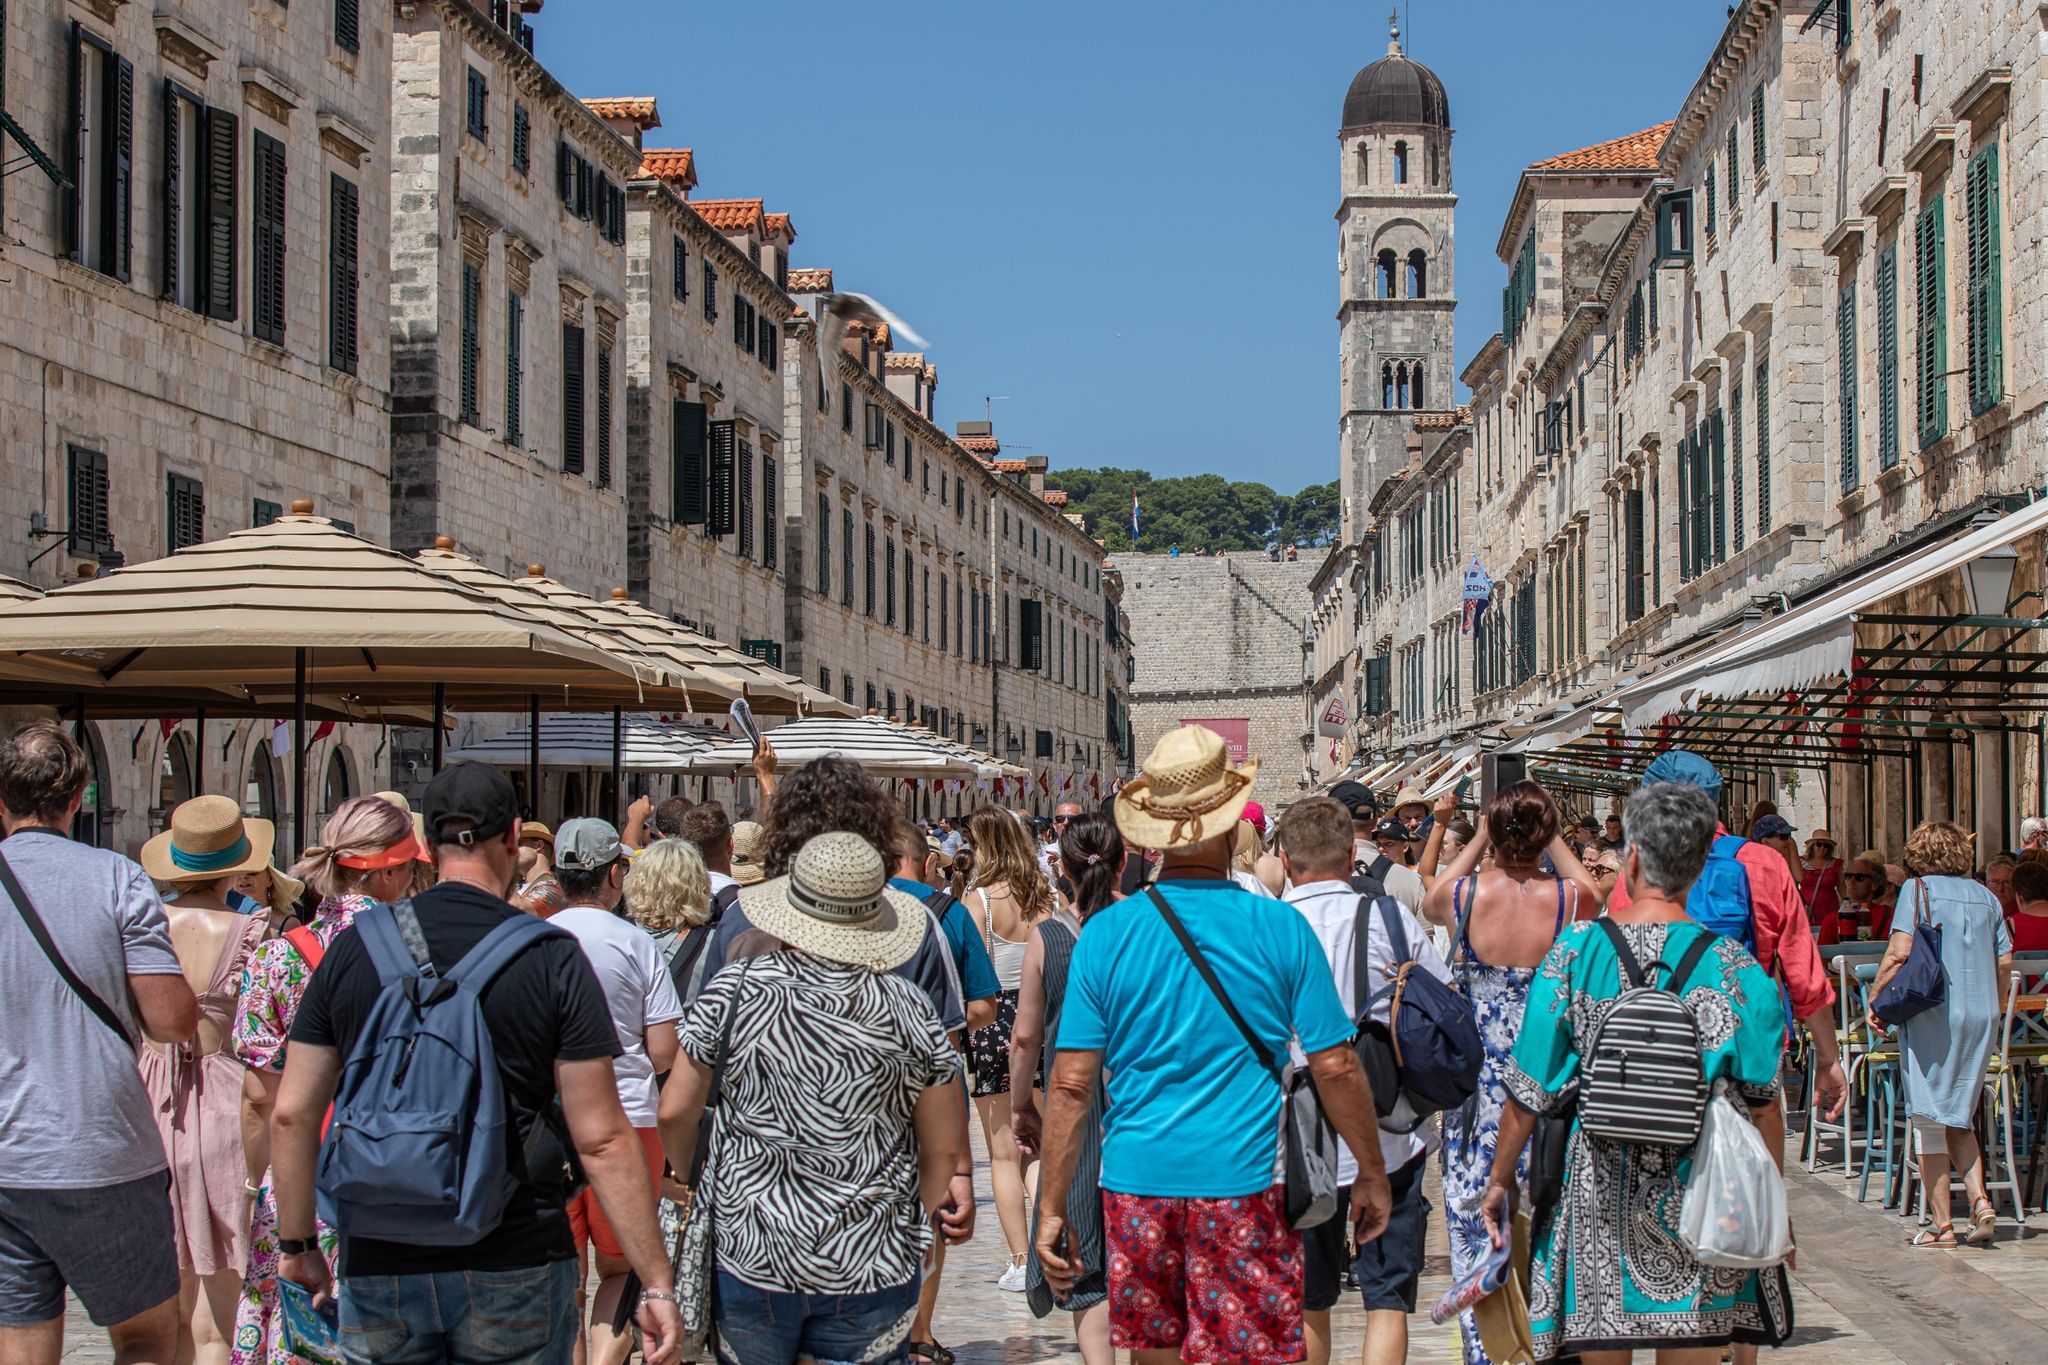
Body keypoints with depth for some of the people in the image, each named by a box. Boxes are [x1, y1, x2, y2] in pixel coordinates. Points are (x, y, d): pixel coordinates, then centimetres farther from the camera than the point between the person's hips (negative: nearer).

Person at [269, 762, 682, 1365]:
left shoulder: (353, 948, 1)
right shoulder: (552, 958, -7)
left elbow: (291, 1116, 3)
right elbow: (602, 1138, -10)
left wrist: (297, 1244, 17)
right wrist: (658, 1284, -5)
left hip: (380, 1271, 2)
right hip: (513, 1269, -2)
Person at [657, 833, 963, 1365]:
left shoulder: (734, 992, -6)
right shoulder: (910, 1011, -5)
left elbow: (675, 1112, 0)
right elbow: (944, 1152, 2)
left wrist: (683, 1185, 20)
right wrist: (914, 1239, 17)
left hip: (749, 1256, 0)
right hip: (870, 1265, 0)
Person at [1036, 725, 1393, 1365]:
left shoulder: (1105, 933, -3)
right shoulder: (1280, 928, -6)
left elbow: (1071, 1083, -4)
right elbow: (1335, 1068, -4)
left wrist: (1052, 1207, 2)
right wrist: (1372, 1175, 9)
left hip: (1138, 1181, 2)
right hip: (1244, 1182, -2)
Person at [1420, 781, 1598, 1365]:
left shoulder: (1463, 894, -9)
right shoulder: (1568, 898, -10)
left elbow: (1429, 905, 18)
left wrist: (1478, 840, 17)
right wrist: (1550, 836, 16)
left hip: (1475, 1080, 0)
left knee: (1473, 1218, 7)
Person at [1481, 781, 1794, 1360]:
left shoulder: (1575, 950, -6)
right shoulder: (1732, 966, -6)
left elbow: (1528, 1093, -3)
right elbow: (1764, 1105, -2)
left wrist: (1500, 1179, 10)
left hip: (1596, 1199, 0)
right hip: (1695, 1203, 0)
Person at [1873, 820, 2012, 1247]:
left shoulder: (1919, 888, -3)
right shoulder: (1986, 896, 11)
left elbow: (1900, 952, -13)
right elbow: (2005, 960, 11)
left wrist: (1875, 999, -3)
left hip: (1933, 1014, -5)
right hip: (1981, 1016, 5)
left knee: (1929, 1119, 2)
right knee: (1959, 1116, 17)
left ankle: (1941, 1223, 0)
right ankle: (1980, 1200, -2)